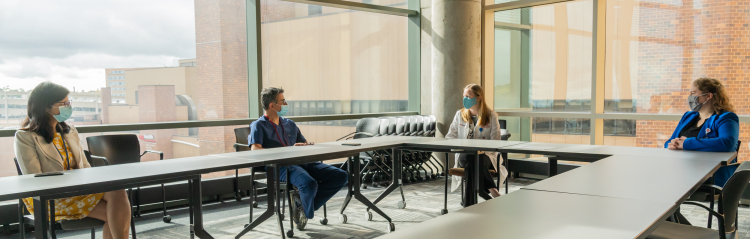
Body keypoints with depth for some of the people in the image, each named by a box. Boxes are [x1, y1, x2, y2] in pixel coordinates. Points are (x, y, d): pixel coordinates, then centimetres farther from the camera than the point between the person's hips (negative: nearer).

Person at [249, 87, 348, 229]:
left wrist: (310, 146, 4)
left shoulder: (289, 124, 29)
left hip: (301, 162, 7)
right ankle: (308, 214, -2)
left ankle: (301, 203, -7)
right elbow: (255, 150, -11)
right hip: (279, 167, -7)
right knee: (309, 184, -36)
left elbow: (304, 144, 31)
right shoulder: (259, 125, 7)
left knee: (341, 176, -10)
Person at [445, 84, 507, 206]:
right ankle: (493, 191, -33)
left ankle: (469, 199, -31)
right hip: (463, 155, 2)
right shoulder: (460, 114, 17)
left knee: (475, 160, -39)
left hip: (484, 155, -2)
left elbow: (495, 141, 0)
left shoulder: (491, 116, 8)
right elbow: (449, 136, 14)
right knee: (468, 158, -37)